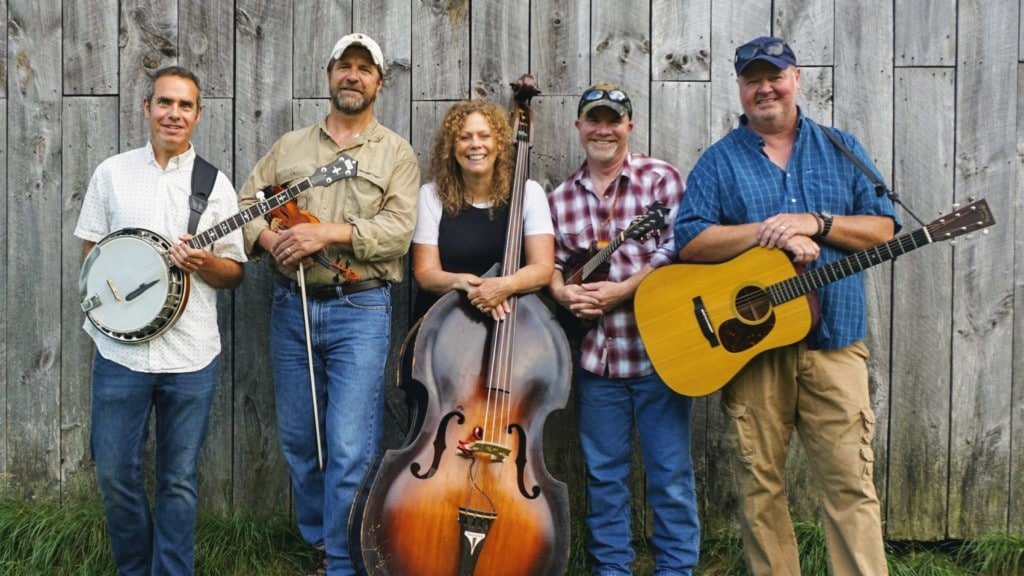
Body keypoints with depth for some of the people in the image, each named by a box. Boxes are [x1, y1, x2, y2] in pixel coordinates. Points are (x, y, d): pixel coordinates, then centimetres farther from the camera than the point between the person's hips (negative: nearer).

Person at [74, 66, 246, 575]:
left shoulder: (215, 184, 4)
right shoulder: (112, 173, 7)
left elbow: (235, 273, 5)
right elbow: (90, 250, 12)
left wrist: (203, 263, -16)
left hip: (191, 355, -1)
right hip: (120, 347, 1)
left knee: (180, 481, 6)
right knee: (115, 475, 6)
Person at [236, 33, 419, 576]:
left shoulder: (395, 153, 2)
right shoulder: (290, 146, 14)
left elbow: (399, 229, -10)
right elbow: (246, 204, 11)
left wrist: (328, 233, -20)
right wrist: (268, 238, -10)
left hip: (360, 310, -4)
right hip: (291, 306, 4)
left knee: (350, 450, -9)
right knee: (298, 442, 13)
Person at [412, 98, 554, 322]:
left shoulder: (529, 192, 1)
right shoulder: (431, 195, 2)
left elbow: (543, 268, -5)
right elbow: (425, 273, 0)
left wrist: (505, 285, -26)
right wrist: (463, 282, -21)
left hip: (510, 319, 0)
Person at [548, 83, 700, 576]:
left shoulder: (660, 178, -2)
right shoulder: (560, 199, 11)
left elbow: (678, 249, -10)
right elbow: (552, 264, 15)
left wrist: (621, 290, -15)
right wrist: (562, 292, -7)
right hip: (596, 356, 4)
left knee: (670, 473, 3)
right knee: (603, 474, 12)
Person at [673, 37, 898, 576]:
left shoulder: (841, 149, 13)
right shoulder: (719, 161, 7)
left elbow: (882, 228, 6)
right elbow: (689, 241, -5)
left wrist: (815, 223, -10)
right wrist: (768, 233, -14)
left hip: (833, 344, 1)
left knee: (851, 483, -1)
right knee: (760, 484, 5)